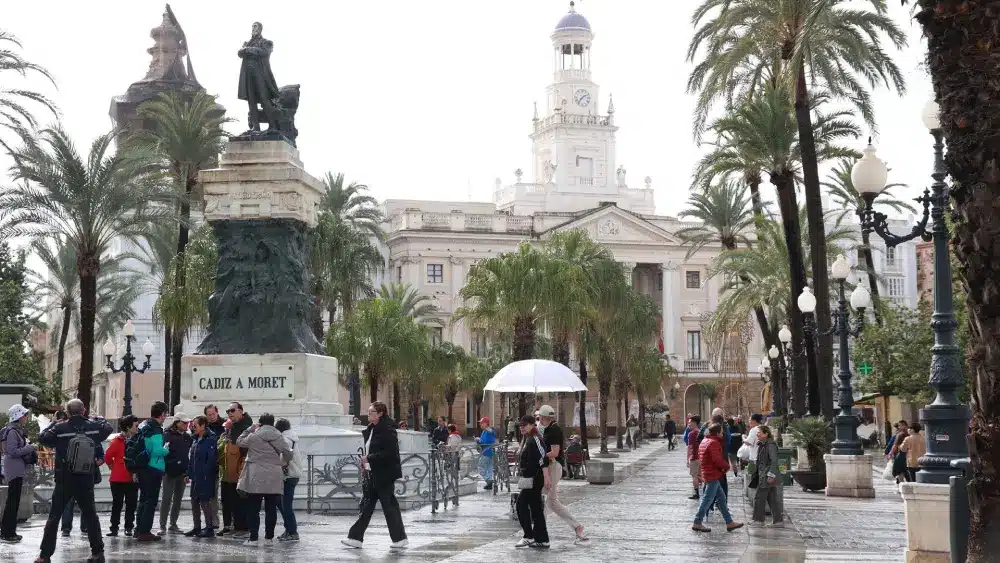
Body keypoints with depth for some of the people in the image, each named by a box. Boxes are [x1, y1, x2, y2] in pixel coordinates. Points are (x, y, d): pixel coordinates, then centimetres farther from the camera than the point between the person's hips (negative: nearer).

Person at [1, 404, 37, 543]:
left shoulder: (17, 431, 14)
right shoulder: (12, 432, -15)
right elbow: (12, 452, -21)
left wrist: (30, 451, 8)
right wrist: (29, 448, -15)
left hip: (17, 470, 10)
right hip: (14, 470, -10)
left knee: (13, 501, 13)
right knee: (13, 501, -6)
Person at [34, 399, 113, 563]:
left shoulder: (60, 428, -12)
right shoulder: (94, 427, -4)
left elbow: (42, 438, 1)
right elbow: (108, 428, 16)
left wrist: (53, 424, 11)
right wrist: (99, 419, 28)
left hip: (64, 482, -2)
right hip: (86, 482, 2)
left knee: (54, 517, 6)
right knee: (91, 515, 14)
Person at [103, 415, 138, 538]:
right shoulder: (118, 441, -9)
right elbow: (108, 456, -8)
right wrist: (114, 467, 4)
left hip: (133, 478, 4)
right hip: (118, 478, -4)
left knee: (131, 504, 6)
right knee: (117, 504, 4)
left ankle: (129, 528, 14)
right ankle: (114, 528, 10)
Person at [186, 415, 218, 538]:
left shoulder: (211, 440, -13)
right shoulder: (196, 439, 14)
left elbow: (212, 459, -19)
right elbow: (191, 458, 18)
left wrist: (205, 474, -20)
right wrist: (189, 473, 13)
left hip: (205, 477, -9)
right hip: (196, 477, 9)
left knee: (204, 502, -4)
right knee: (194, 502, 12)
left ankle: (210, 528, 4)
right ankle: (197, 527, 22)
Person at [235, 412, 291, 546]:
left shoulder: (254, 436, -5)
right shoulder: (279, 437, 2)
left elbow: (239, 441, 11)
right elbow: (288, 454, 5)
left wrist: (250, 429, 15)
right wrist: (281, 464, 23)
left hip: (256, 477, -2)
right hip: (274, 478, 2)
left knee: (253, 509, 3)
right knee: (271, 508, 7)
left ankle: (253, 538, -1)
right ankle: (269, 537, 10)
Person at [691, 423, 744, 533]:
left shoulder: (704, 441, 14)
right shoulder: (713, 443, -18)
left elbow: (700, 456, 19)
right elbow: (718, 460, -24)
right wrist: (727, 466, -6)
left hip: (707, 473, 10)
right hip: (713, 476, -10)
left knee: (721, 497, 13)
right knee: (708, 499, -4)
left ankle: (729, 523, 17)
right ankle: (697, 523, 1)